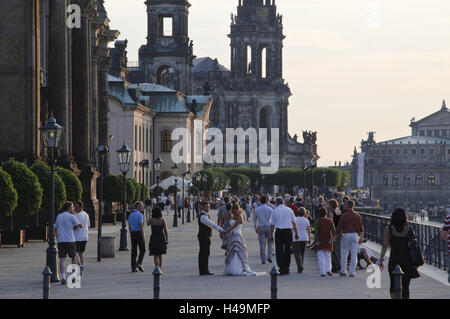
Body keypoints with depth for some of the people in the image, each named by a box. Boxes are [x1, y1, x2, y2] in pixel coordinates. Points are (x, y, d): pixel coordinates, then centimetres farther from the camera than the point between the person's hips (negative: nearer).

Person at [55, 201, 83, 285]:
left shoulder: (59, 216, 11)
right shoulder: (71, 216, -5)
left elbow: (56, 228, 18)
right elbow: (80, 225, -4)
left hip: (61, 241, 4)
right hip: (70, 240, -4)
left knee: (62, 259, -1)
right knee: (74, 257, 15)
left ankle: (63, 278, -13)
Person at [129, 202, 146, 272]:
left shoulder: (131, 215, 15)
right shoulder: (140, 215, -9)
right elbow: (141, 225, -16)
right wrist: (143, 236, -16)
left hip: (132, 233, 7)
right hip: (139, 233, -7)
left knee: (134, 251, 5)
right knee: (142, 250, 3)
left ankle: (133, 268, 3)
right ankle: (139, 263, -14)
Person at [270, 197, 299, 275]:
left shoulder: (275, 211, 1)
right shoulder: (289, 210, 8)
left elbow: (272, 225, 2)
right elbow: (294, 223, 7)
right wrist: (296, 233, 12)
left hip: (279, 231, -2)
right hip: (288, 230, 2)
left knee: (279, 250, 0)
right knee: (287, 250, 11)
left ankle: (282, 269, -10)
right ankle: (286, 269, 15)